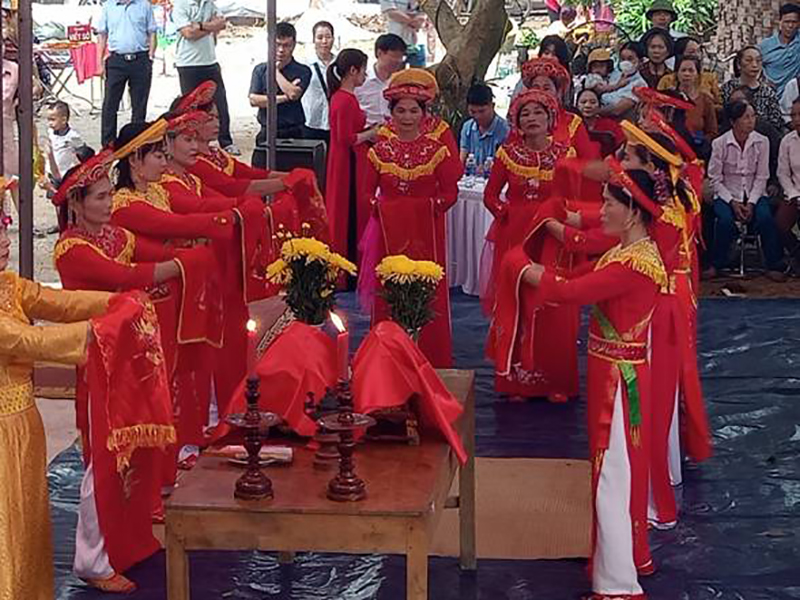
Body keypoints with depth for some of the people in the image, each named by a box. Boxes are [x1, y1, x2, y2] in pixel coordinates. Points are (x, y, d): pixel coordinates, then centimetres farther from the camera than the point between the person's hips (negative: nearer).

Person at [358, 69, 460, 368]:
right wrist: (377, 205, -10)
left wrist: (432, 206, -15)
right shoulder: (380, 150, 6)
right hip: (389, 231, 2)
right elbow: (367, 191, 8)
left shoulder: (437, 150, 1)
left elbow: (450, 192, 0)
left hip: (426, 232, -1)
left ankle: (430, 361, 9)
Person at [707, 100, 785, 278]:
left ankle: (774, 265, -10)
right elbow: (715, 178, -4)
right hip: (727, 194, -1)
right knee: (726, 220, -30)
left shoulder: (762, 142, -3)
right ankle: (716, 264, -7)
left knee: (765, 217, -27)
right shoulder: (719, 143, -8)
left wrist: (751, 203, -13)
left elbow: (761, 177, -1)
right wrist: (733, 203, -14)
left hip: (754, 194, 1)